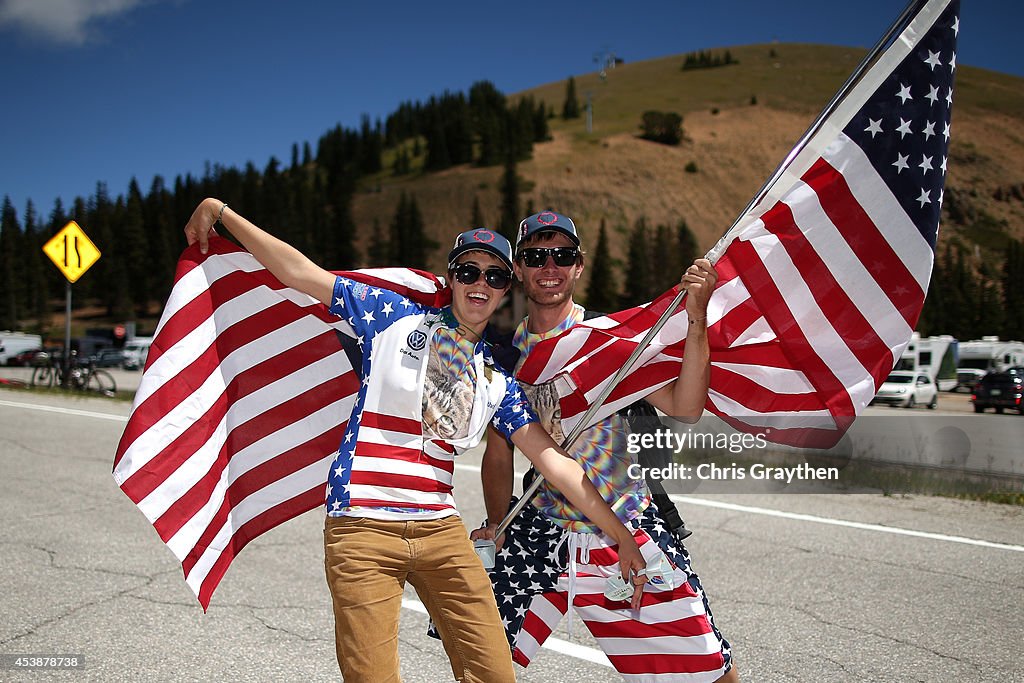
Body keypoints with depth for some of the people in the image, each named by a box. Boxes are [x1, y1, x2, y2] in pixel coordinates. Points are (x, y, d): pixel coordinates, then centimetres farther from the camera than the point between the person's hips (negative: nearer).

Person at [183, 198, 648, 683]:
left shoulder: (499, 379, 11)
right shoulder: (394, 317, 2)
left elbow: (554, 462, 8)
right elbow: (297, 271, 3)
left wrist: (620, 536, 5)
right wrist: (219, 210, 3)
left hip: (441, 532, 4)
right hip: (362, 529, -3)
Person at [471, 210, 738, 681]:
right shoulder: (506, 354, 4)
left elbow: (684, 408, -18)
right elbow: (499, 451, 13)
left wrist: (696, 321, -28)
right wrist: (496, 525, 2)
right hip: (543, 533, 2)